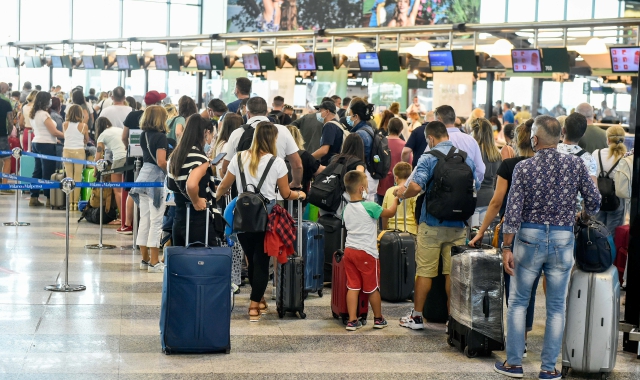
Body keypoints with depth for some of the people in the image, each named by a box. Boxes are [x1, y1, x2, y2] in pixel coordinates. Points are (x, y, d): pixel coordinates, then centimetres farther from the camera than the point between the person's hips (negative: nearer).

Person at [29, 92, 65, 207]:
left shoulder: (32, 114, 11)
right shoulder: (44, 114, -16)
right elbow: (54, 132, -16)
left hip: (36, 143, 9)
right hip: (46, 145, -9)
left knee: (37, 171, 11)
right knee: (48, 173, -3)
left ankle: (34, 198, 12)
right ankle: (49, 198, 0)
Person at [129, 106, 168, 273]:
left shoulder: (144, 135, 9)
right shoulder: (160, 136, -14)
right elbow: (161, 162, -22)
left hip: (143, 176, 8)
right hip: (156, 178, -8)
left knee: (144, 220, 12)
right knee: (156, 221, -3)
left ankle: (145, 259, 18)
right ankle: (154, 262, -2)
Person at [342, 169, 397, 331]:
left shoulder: (346, 209, 8)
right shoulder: (369, 207, -14)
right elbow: (390, 213, -3)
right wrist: (396, 199, 15)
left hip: (349, 250, 6)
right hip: (366, 252, -6)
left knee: (353, 287, 7)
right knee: (373, 287, 8)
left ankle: (352, 320, 4)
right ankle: (378, 319, 21)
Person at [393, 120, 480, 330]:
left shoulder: (428, 158, -10)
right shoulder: (467, 158, 4)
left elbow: (416, 186, -22)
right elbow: (476, 187, 12)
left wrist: (402, 194, -3)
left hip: (432, 224, -3)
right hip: (458, 225, 4)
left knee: (425, 272, 5)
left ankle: (416, 316, 12)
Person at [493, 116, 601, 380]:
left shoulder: (524, 168, -8)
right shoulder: (576, 165, -4)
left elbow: (513, 211, -10)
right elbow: (594, 201, 1)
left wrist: (507, 247, -5)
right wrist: (582, 217, 23)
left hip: (529, 237, -1)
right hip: (563, 239, 1)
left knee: (518, 302, 12)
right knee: (556, 307, 9)